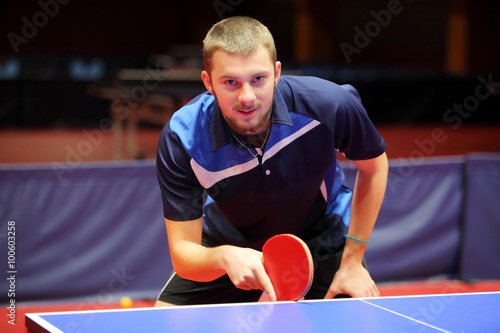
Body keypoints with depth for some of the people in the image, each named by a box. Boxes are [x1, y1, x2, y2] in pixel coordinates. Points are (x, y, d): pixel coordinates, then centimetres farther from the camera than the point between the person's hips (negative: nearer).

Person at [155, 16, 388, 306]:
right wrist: (224, 257, -51)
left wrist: (352, 261, -11)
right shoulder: (181, 139, -31)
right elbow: (183, 250, -28)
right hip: (229, 245, 0)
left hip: (321, 236, 0)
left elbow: (374, 165, -9)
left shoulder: (329, 103, -31)